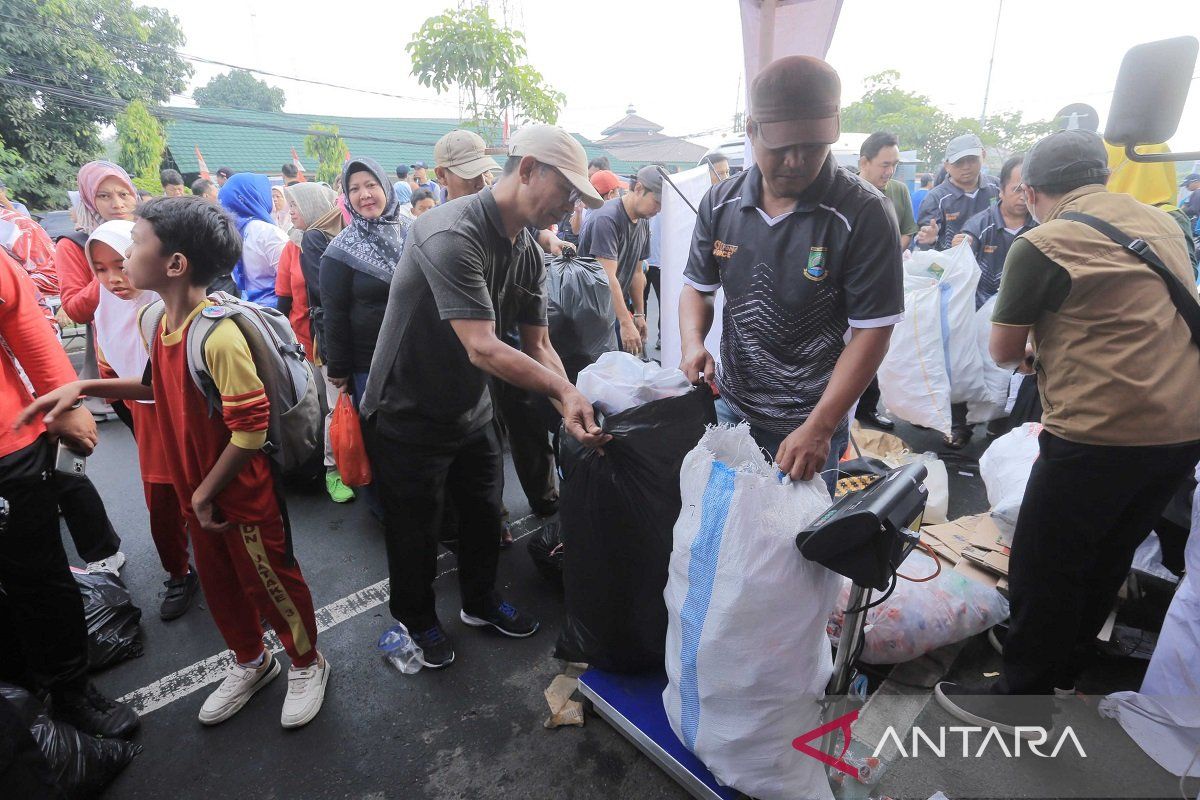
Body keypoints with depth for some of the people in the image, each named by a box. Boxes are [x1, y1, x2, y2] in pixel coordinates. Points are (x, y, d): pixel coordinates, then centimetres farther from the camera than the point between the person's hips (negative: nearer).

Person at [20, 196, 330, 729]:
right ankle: (250, 663, 47)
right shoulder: (159, 320, 0)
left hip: (243, 497, -8)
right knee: (218, 583, 23)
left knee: (270, 583, 11)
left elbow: (251, 428, -27)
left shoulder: (219, 336, -29)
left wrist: (207, 494, -16)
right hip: (197, 492, 8)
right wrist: (85, 387, 5)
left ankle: (307, 665, 36)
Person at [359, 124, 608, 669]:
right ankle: (417, 621, 39)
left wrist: (571, 406, -19)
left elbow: (537, 344, -3)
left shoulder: (528, 254, -2)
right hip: (409, 415, -7)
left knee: (485, 512, 19)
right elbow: (483, 349, -36)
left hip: (471, 409, 8)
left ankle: (481, 601, 45)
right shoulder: (452, 234, -30)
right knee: (416, 529, 12)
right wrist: (565, 389, -32)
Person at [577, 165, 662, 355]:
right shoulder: (607, 218, -21)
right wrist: (626, 323, -31)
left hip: (619, 304, 8)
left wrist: (639, 314, 12)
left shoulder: (643, 222, 8)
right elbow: (608, 277, -28)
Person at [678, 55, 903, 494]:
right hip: (730, 405, 4)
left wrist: (819, 427, -23)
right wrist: (693, 342, -13)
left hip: (812, 421, -3)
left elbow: (871, 332, -15)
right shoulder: (720, 203, -3)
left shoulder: (864, 214, -15)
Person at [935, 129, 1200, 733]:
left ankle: (1021, 699, 22)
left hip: (1103, 434, -8)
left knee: (1042, 568, 7)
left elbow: (1002, 352, -3)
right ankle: (1063, 668, 41)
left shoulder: (1042, 246, -10)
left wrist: (1038, 342, 17)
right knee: (1107, 559, 22)